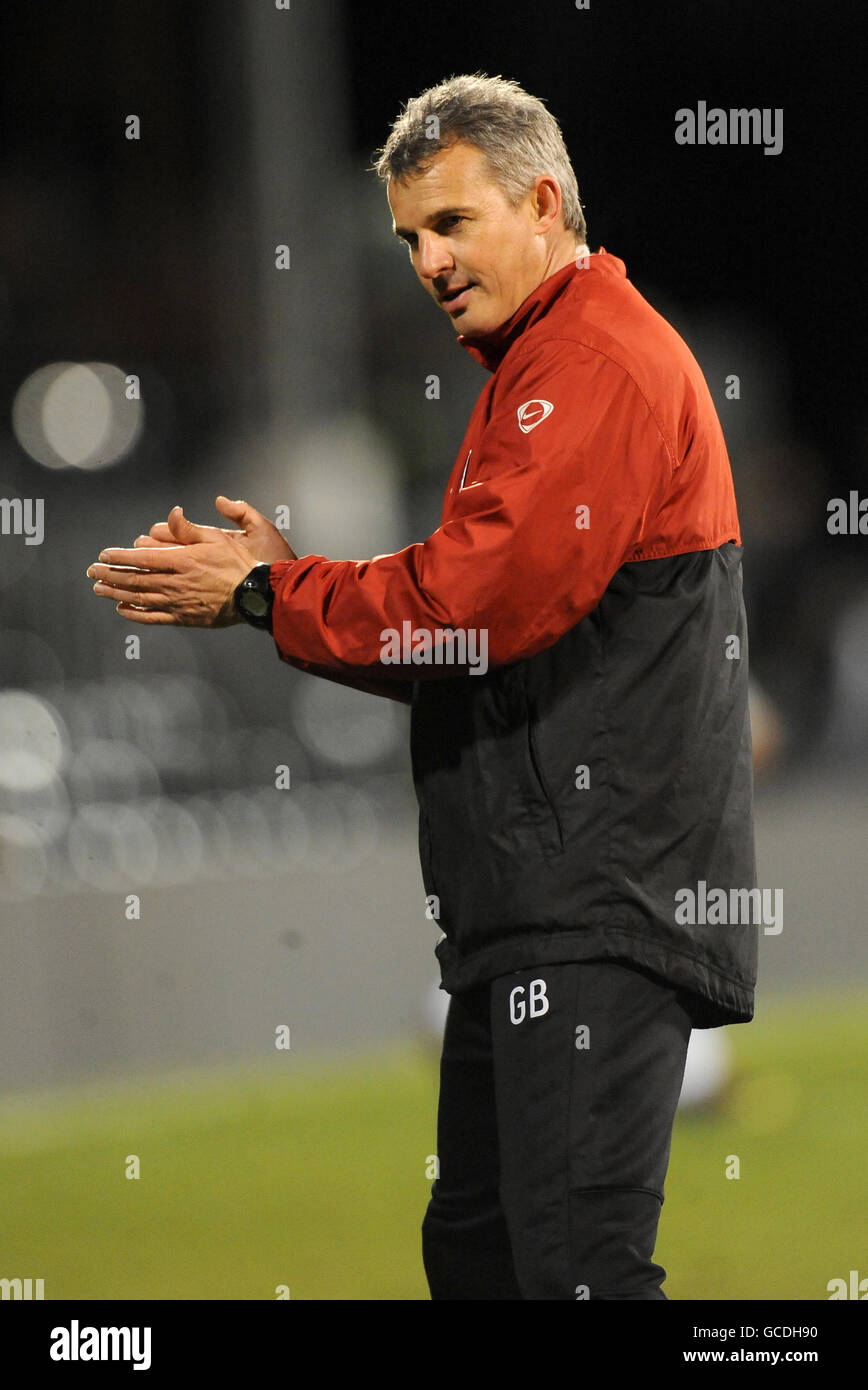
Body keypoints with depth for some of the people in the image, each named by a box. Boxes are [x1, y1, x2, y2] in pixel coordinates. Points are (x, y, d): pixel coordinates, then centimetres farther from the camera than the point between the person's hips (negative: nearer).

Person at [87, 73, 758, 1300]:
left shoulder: (604, 363, -11)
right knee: (475, 1246, 13)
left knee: (574, 1263, -14)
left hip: (599, 908, -11)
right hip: (532, 909, 11)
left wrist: (263, 596, -8)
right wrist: (284, 574, 8)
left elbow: (482, 602, -20)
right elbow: (469, 638, 22)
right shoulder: (538, 370, 24)